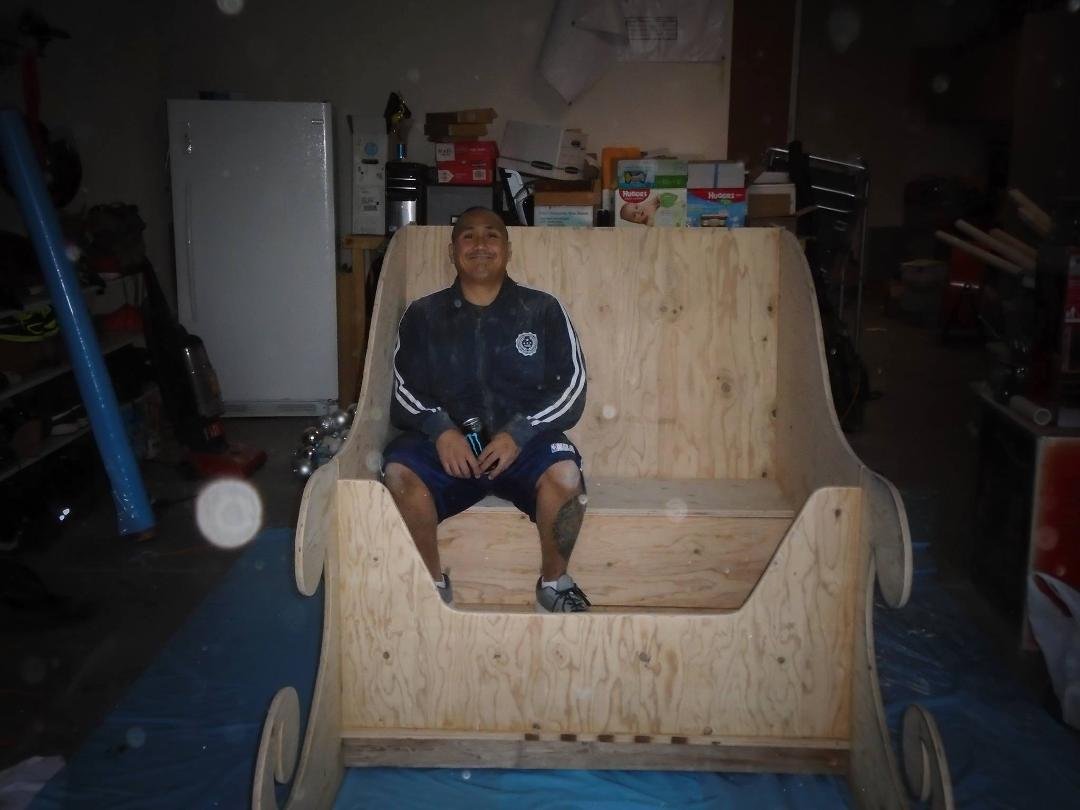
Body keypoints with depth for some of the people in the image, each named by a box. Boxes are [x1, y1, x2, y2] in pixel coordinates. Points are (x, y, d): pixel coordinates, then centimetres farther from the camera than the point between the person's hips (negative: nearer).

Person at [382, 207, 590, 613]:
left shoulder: (542, 310, 9)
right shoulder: (423, 315, 13)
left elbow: (572, 386, 3)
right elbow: (404, 390, 6)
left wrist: (518, 433, -13)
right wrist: (440, 429, -15)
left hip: (526, 440, -1)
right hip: (445, 440, 1)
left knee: (565, 474, -32)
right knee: (398, 471, -30)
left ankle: (554, 582, -5)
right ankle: (432, 584, -6)